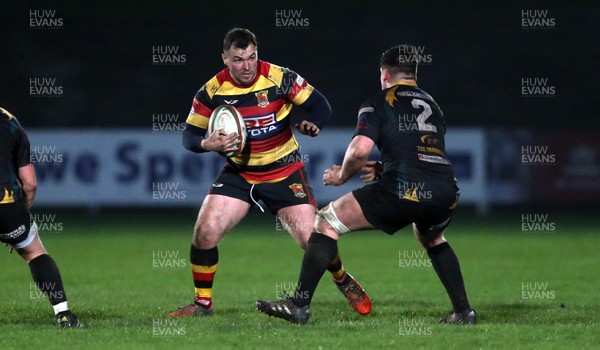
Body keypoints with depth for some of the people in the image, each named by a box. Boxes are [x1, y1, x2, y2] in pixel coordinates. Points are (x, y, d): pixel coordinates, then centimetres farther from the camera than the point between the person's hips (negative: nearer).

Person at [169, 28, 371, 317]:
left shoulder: (280, 79, -15)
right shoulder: (212, 92, -10)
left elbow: (319, 104, -6)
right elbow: (190, 135, -3)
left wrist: (313, 124, -28)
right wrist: (207, 144, -26)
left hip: (284, 171, -2)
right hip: (238, 172, 2)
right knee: (204, 232, -14)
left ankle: (344, 281, 23)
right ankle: (203, 303, 5)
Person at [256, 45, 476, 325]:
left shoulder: (379, 102, 8)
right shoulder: (432, 104, 27)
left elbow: (360, 149, -6)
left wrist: (342, 175, 13)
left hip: (404, 191, -6)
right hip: (446, 192, 6)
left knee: (326, 222, 8)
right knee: (433, 239, 39)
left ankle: (299, 304, 1)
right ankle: (463, 311, 29)